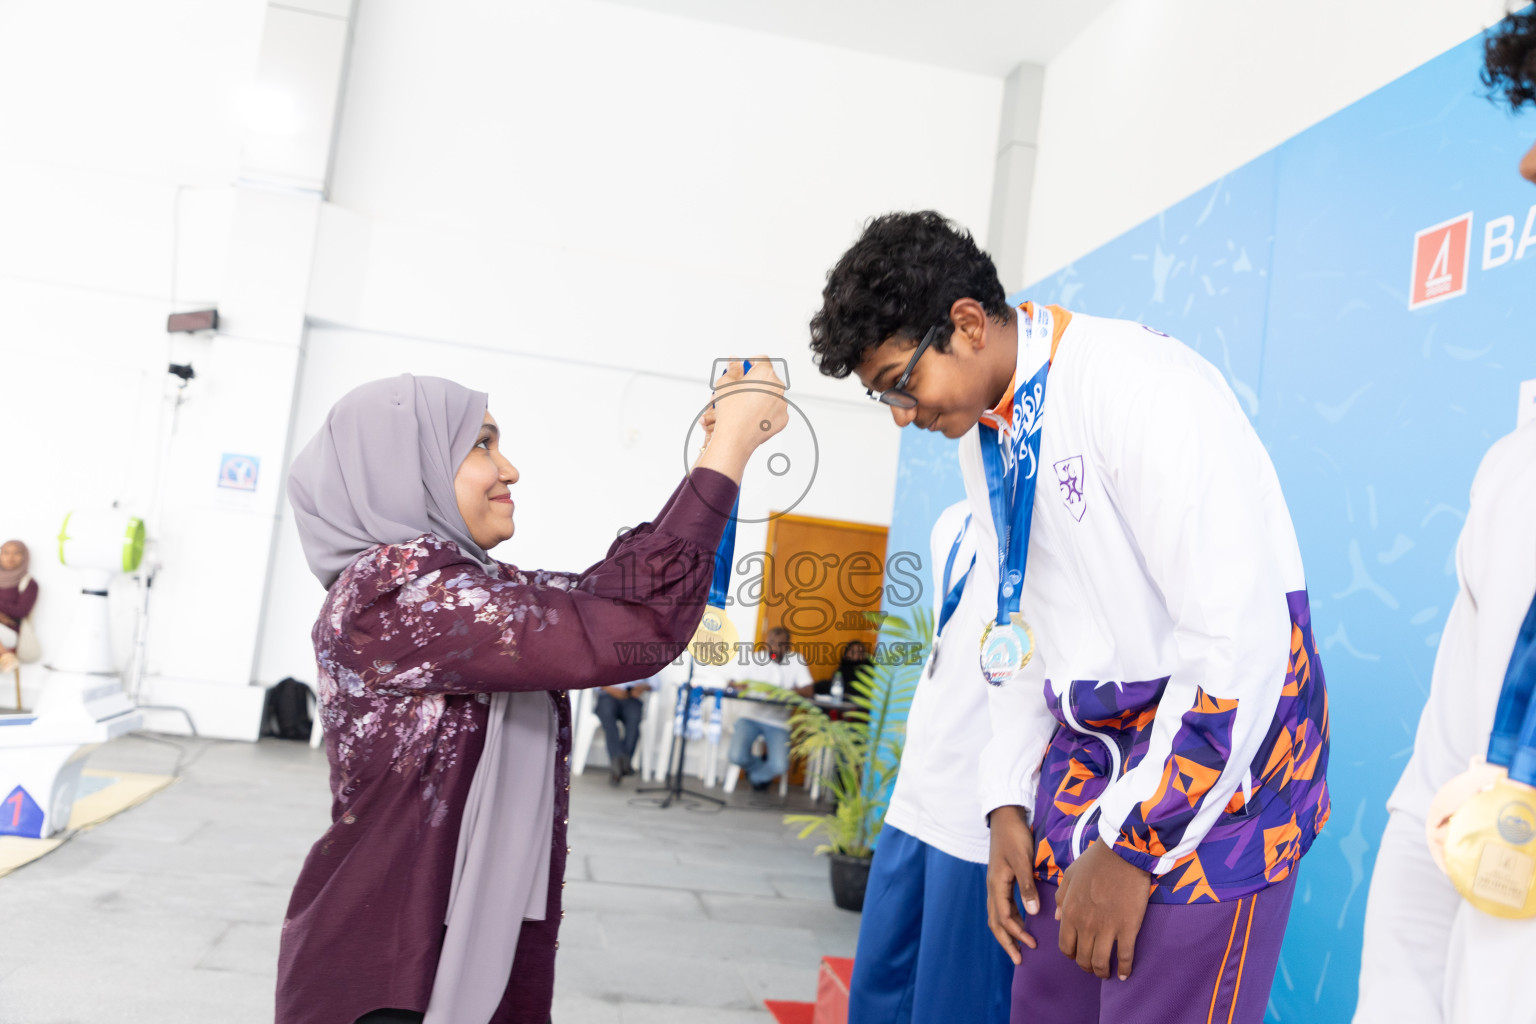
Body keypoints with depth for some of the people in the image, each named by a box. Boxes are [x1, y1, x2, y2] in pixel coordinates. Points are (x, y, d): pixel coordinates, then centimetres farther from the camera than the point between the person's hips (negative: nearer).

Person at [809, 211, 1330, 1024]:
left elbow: (1242, 638, -23)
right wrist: (1009, 802, 8)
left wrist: (1135, 842, -18)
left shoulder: (1140, 384, -21)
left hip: (1221, 743, -7)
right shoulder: (983, 434, 6)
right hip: (1091, 739, 7)